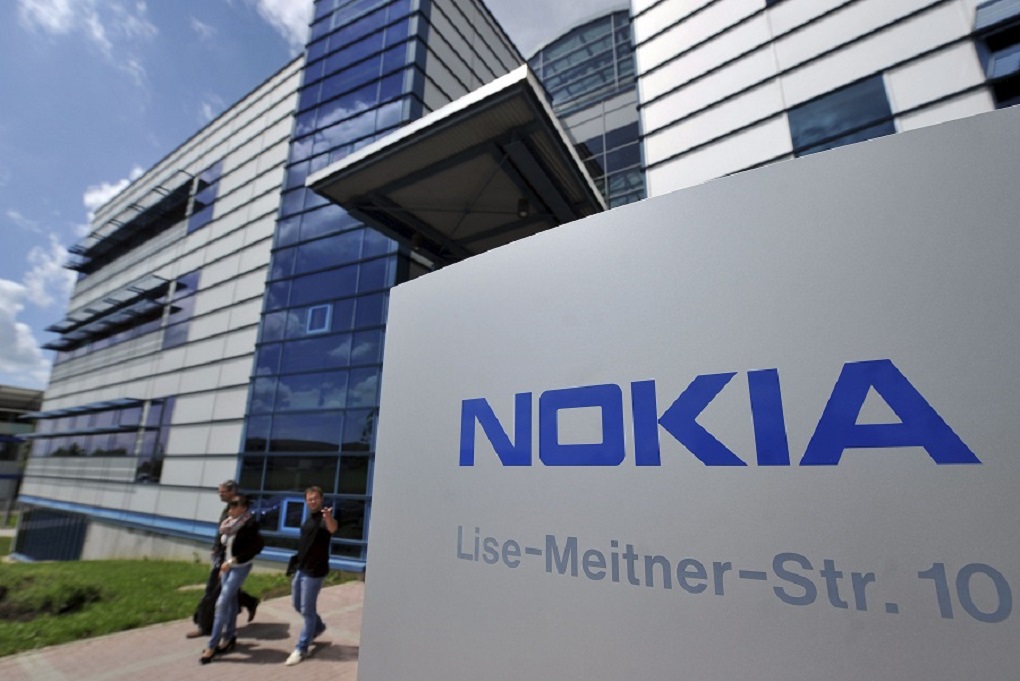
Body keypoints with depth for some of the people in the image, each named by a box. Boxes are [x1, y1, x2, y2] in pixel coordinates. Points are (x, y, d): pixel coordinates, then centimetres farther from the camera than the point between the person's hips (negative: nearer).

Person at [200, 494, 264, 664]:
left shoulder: (249, 524, -20)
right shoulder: (230, 523, 4)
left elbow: (258, 546, -22)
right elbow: (226, 544, 13)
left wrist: (233, 560, -18)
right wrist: (224, 565, 11)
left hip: (240, 567, -7)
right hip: (228, 565, 7)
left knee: (222, 603, -6)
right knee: (230, 601, 15)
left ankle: (212, 646, 5)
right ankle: (229, 637, 28)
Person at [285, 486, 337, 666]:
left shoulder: (324, 517, -20)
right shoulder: (309, 518, 9)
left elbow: (332, 529, -46)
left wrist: (328, 516, -67)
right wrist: (298, 562, 21)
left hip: (314, 570, -9)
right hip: (301, 568, 9)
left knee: (307, 610, 0)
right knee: (297, 604, 21)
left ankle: (301, 649, 16)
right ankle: (318, 626, 41)